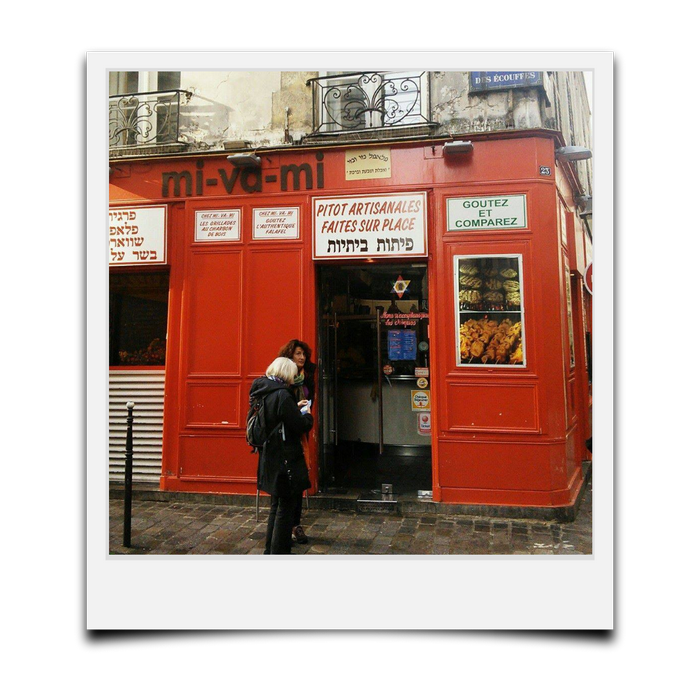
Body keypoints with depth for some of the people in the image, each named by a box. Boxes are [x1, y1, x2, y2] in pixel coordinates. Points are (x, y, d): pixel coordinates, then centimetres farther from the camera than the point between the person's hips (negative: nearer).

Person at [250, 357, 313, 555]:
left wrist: (296, 409, 15)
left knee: (277, 504, 21)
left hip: (269, 458, 9)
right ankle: (279, 551, 11)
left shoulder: (262, 393, 6)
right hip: (285, 459, -9)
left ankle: (271, 549, 31)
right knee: (285, 506, 3)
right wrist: (307, 415, 2)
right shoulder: (282, 395, -20)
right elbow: (301, 426, -18)